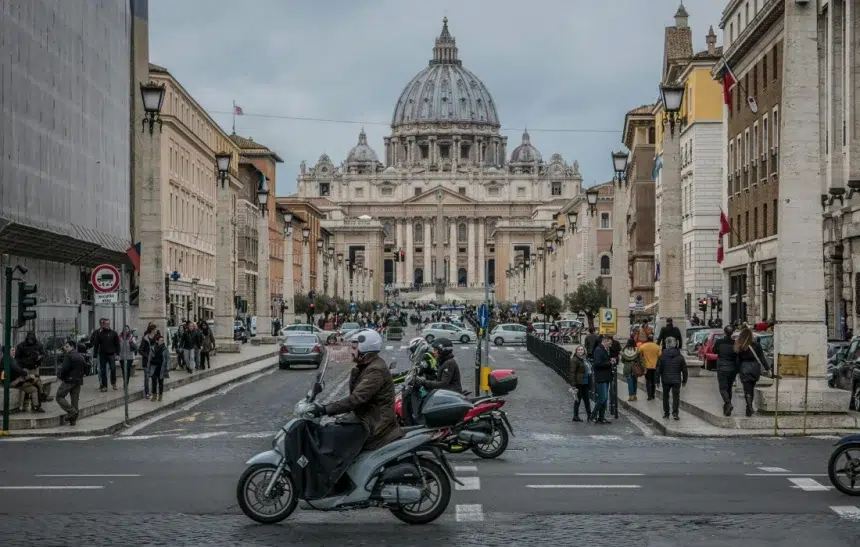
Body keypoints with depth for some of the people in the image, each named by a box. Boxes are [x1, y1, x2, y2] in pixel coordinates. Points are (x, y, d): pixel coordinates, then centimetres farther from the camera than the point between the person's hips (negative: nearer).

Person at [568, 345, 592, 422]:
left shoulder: (586, 359, 13)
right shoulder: (575, 360, -10)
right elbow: (572, 372, -13)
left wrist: (590, 383, 15)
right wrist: (574, 384, -18)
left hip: (586, 383, 7)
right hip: (579, 383, -7)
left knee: (587, 399, 9)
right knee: (578, 399, -1)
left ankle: (589, 416, 13)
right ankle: (575, 416, 7)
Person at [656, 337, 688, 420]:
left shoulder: (662, 356, -6)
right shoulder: (680, 356, -1)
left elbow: (658, 369, -3)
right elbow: (684, 369, 3)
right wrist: (684, 380, 13)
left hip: (665, 380, 0)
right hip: (676, 380, 0)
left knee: (665, 396, 12)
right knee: (676, 396, 2)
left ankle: (666, 413, 14)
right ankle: (675, 413, -10)